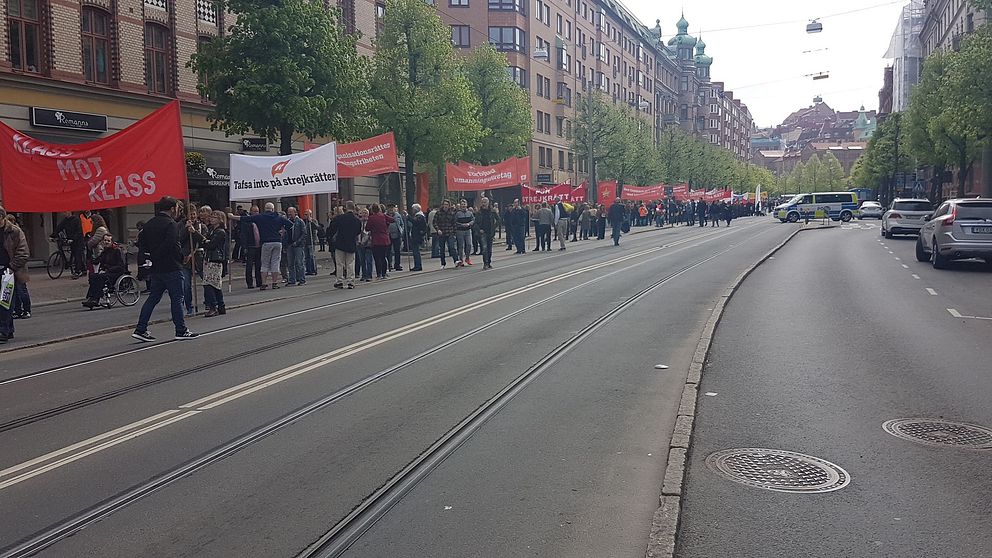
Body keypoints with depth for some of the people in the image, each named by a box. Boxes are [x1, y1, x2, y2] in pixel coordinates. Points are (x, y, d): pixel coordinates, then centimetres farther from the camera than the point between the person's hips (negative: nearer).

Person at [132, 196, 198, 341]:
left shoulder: (150, 223, 12)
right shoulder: (171, 225, -14)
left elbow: (141, 242, 13)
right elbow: (171, 245, -24)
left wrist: (153, 253, 17)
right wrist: (180, 258, -10)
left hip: (156, 268, 8)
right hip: (171, 268, -8)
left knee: (153, 297, 12)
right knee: (177, 298, 1)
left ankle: (140, 329, 9)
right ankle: (181, 330, 7)